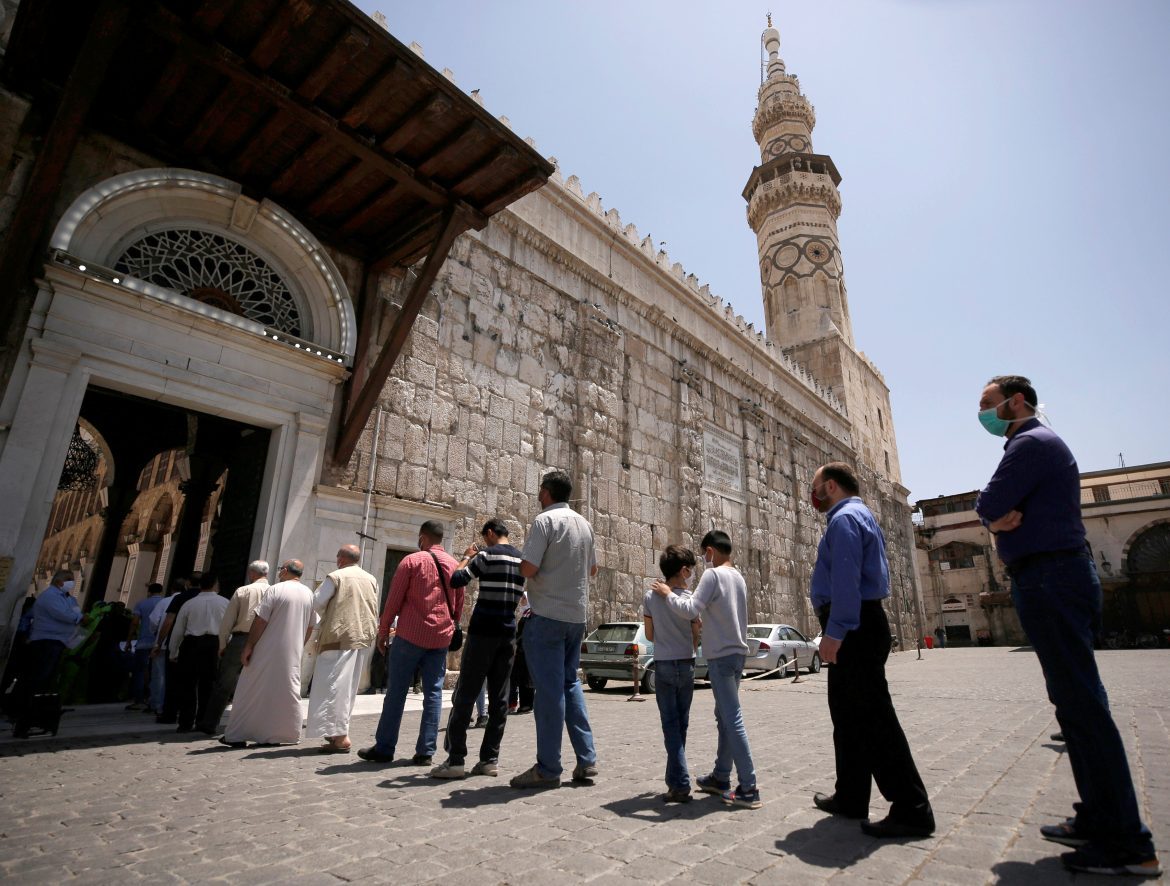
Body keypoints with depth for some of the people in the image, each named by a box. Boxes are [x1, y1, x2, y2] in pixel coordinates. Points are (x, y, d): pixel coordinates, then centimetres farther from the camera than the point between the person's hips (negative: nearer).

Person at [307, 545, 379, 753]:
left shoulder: (336, 577, -7)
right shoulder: (371, 580, 9)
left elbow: (315, 603, -3)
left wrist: (326, 614, 15)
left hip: (340, 638, -6)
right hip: (365, 638, 6)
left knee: (334, 686, -1)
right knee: (348, 687, 17)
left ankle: (340, 736, -4)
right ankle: (339, 730, 25)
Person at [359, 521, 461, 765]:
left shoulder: (412, 561, -4)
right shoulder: (454, 565, 8)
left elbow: (394, 599, -3)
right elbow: (459, 605, 11)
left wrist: (383, 631, 5)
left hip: (410, 635, -3)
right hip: (441, 638, 3)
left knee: (396, 691, 7)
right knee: (433, 693, 6)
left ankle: (384, 748, 14)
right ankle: (425, 751, 7)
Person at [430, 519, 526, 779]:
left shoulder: (487, 555, -7)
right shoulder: (522, 559, 12)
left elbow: (456, 580, -13)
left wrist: (466, 557, 2)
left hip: (483, 631, -6)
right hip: (509, 633, 6)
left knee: (465, 696, -1)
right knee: (499, 698, 8)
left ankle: (455, 760, -1)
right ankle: (490, 758, 10)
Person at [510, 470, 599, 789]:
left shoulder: (545, 520, -11)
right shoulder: (584, 524, 11)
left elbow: (528, 568, -17)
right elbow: (592, 569, 19)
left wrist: (519, 563, 3)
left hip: (547, 615, -7)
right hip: (577, 614, 7)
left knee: (549, 689, 0)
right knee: (570, 683, 16)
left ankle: (547, 768, 9)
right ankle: (586, 759, 17)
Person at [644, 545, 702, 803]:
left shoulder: (650, 597, -5)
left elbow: (649, 635, 2)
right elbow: (697, 638, -3)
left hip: (663, 665, 0)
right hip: (686, 665, 0)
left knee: (671, 724, 3)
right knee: (681, 724, 13)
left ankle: (680, 784, -3)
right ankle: (675, 780, 22)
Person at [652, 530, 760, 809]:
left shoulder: (713, 574, -14)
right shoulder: (739, 577, 13)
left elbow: (690, 610, -20)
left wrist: (668, 594, -7)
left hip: (721, 656, -9)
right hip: (737, 653, 9)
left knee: (732, 720, -6)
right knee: (725, 717, 16)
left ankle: (748, 788, -2)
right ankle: (720, 778, 25)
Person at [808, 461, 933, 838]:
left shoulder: (844, 518, -12)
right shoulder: (860, 516, 20)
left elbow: (846, 578, -23)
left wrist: (835, 631, -25)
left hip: (853, 630, -11)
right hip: (861, 623, 11)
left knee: (873, 716, -5)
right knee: (848, 715, 17)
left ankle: (912, 810, 3)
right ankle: (850, 798, 27)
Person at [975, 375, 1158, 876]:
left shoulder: (1031, 443, -10)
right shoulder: (1036, 444, 22)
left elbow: (987, 507, -16)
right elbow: (994, 513, 18)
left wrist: (997, 513, 4)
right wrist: (1003, 518, -3)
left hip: (1049, 580, -11)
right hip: (1058, 577, 11)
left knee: (1082, 704, -8)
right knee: (1077, 702, 13)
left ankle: (1126, 845, -1)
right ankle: (1099, 819, 21)